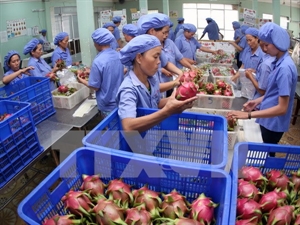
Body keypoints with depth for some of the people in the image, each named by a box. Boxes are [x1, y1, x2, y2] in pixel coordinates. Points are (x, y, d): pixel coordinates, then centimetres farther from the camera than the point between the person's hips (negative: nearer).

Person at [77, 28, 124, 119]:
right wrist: (92, 72, 19)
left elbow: (95, 86, -15)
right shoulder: (118, 55, -2)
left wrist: (82, 81, 4)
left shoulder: (98, 61, -21)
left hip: (108, 105, -6)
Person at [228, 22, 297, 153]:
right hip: (268, 120, 8)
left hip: (273, 123, -8)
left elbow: (282, 108, -27)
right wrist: (258, 101, 3)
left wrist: (249, 115, -30)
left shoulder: (285, 68, -26)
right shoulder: (280, 62, 3)